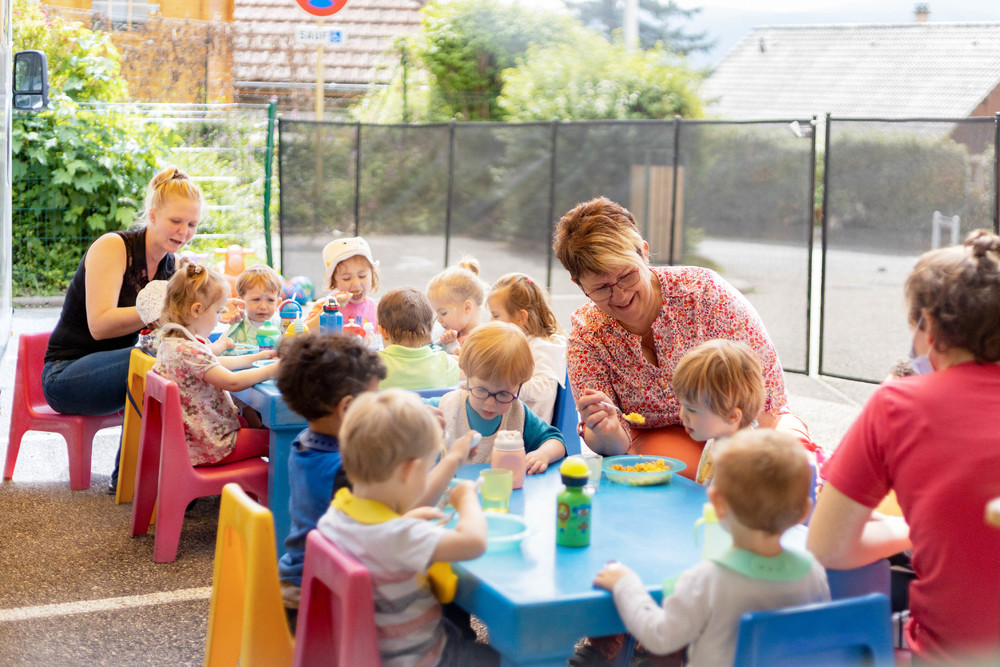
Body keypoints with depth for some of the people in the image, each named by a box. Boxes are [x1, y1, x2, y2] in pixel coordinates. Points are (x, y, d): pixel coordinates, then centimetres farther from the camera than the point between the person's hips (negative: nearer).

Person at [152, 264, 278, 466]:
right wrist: (275, 369, -16)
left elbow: (214, 364, 21)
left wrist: (254, 358, 22)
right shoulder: (188, 350, -28)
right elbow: (232, 382, -27)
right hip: (211, 446, -10)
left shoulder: (170, 341, 6)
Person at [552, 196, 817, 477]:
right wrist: (606, 433, -38)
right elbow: (616, 446, -13)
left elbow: (763, 370, -15)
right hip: (657, 436, 0)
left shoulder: (704, 290, -20)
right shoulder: (586, 335, -13)